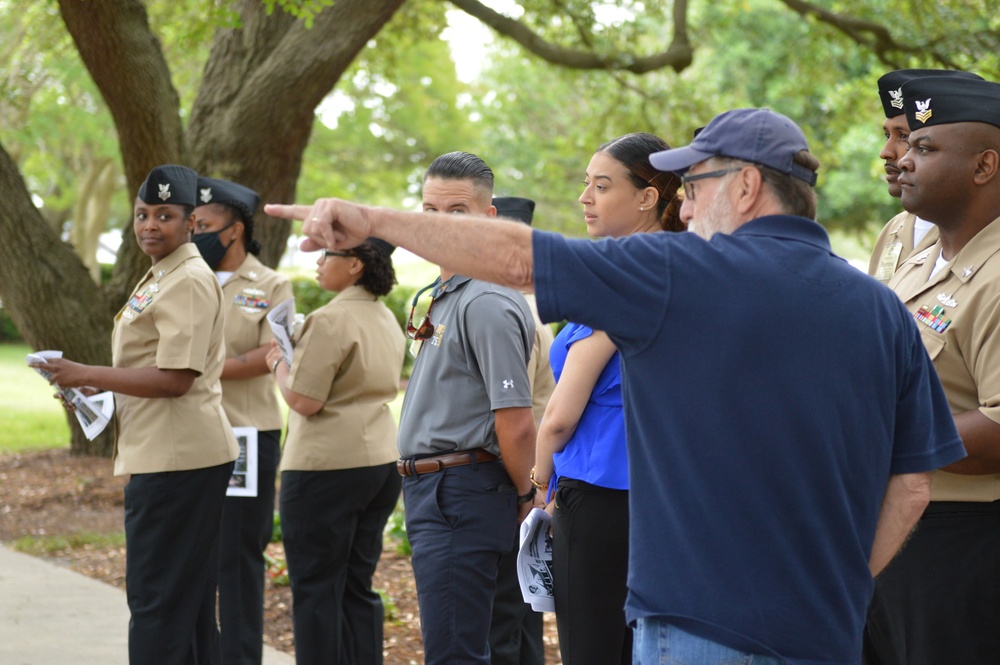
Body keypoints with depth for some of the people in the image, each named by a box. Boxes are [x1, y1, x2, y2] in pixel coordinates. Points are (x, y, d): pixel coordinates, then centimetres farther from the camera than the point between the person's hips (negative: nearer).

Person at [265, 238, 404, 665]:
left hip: (328, 467, -8)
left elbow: (304, 401, -18)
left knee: (316, 591, 0)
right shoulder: (386, 319, 12)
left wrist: (279, 364, 0)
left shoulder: (330, 320, -16)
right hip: (381, 460, 8)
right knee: (358, 589, 12)